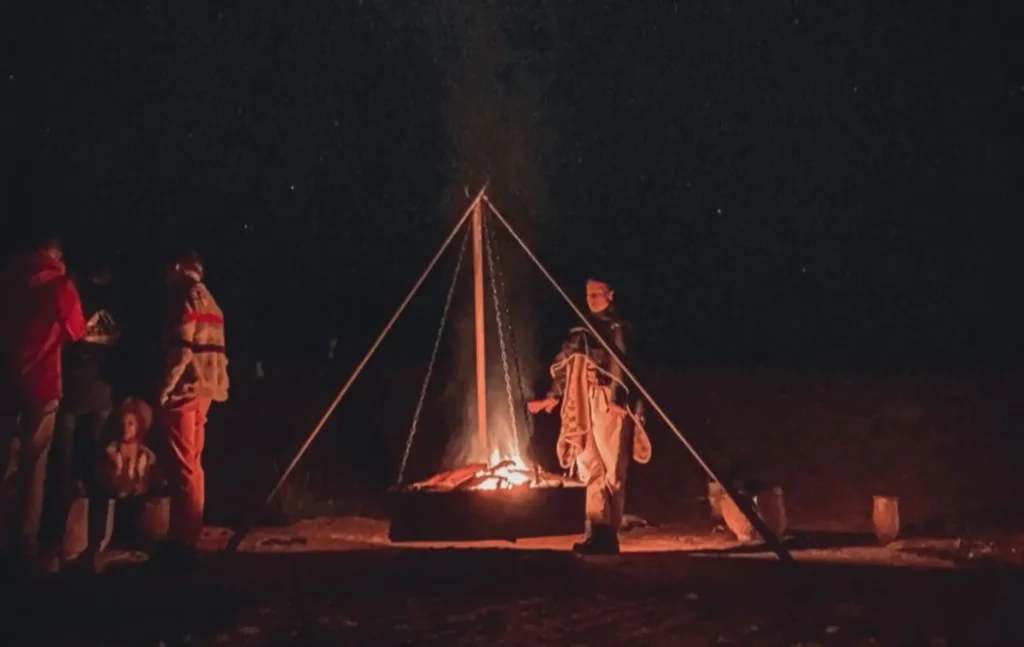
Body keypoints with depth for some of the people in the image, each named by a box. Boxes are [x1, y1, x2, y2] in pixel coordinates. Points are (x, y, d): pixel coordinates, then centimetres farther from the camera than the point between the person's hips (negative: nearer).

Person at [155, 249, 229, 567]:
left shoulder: (187, 297, -8)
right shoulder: (209, 301, 19)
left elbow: (183, 347, -17)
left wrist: (166, 386, -15)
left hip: (186, 388, -9)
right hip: (203, 389, 9)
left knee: (181, 466, -8)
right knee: (192, 464, 13)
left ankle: (182, 541, -7)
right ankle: (187, 538, 18)